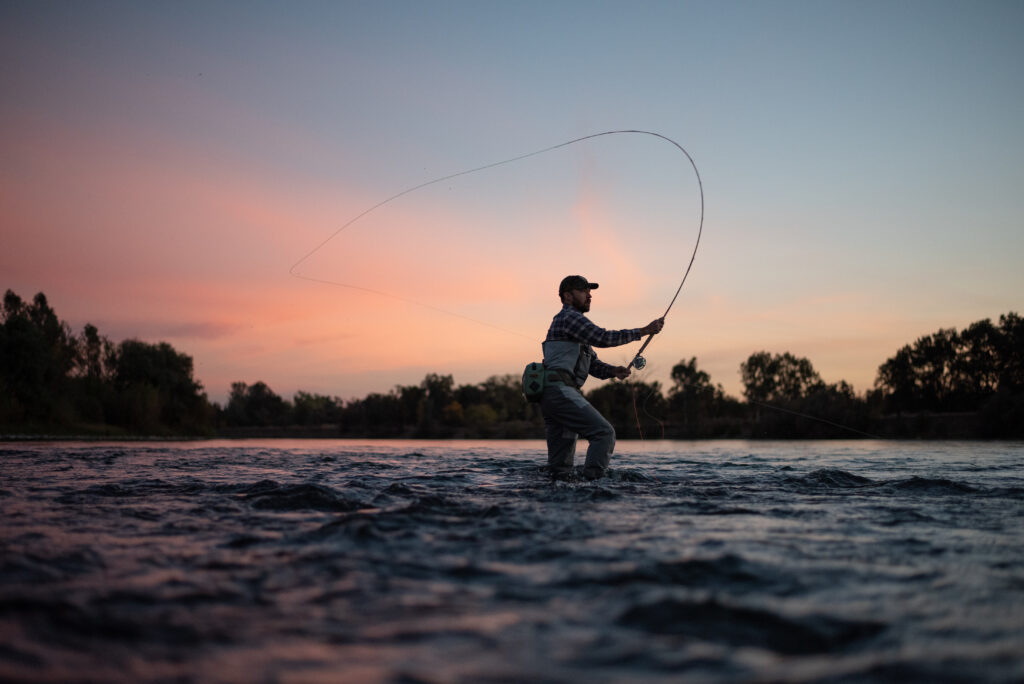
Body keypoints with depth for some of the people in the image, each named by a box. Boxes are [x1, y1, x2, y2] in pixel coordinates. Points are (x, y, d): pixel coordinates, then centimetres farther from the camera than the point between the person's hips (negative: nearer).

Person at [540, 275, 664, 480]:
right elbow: (603, 338, -15)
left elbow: (593, 365, 23)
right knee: (604, 433, -15)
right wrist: (644, 331, -11)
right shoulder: (569, 317, -3)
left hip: (549, 395, 10)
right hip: (561, 391, -10)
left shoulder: (575, 321, 29)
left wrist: (614, 371, 3)